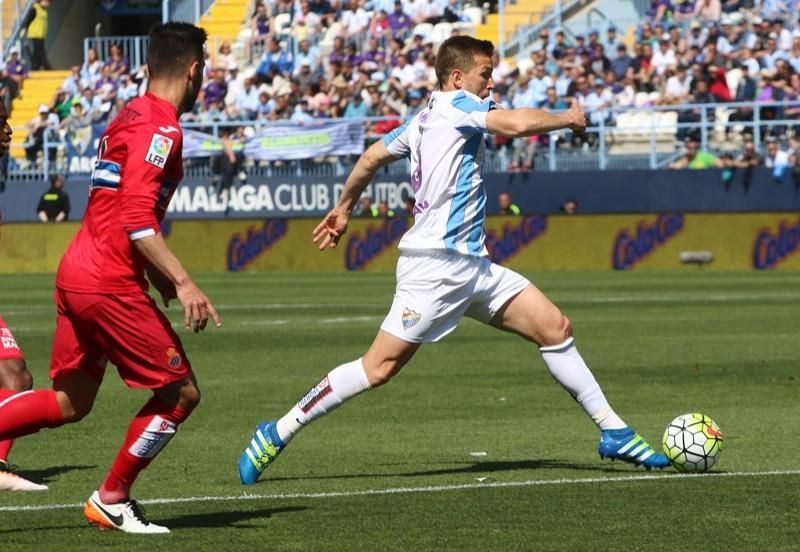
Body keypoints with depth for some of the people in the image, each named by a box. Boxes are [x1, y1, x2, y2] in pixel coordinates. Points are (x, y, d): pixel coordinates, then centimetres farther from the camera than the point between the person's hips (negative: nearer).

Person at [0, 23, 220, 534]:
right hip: (110, 284, -10)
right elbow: (136, 221, -23)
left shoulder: (132, 116, 16)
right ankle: (112, 500, 9)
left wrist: (162, 278, 30)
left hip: (78, 274, 10)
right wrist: (183, 282, -26)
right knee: (181, 391, 1)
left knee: (69, 402, 15)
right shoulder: (160, 128, -14)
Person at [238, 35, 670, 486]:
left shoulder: (424, 119, 17)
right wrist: (567, 119, -6)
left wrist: (343, 209, 40)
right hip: (437, 264, -10)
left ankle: (614, 433, 8)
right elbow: (518, 124, -24)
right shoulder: (455, 106, -9)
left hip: (472, 265, 10)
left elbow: (372, 157, 27)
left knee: (555, 328, 3)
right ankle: (278, 433, 2)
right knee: (380, 368, -8)